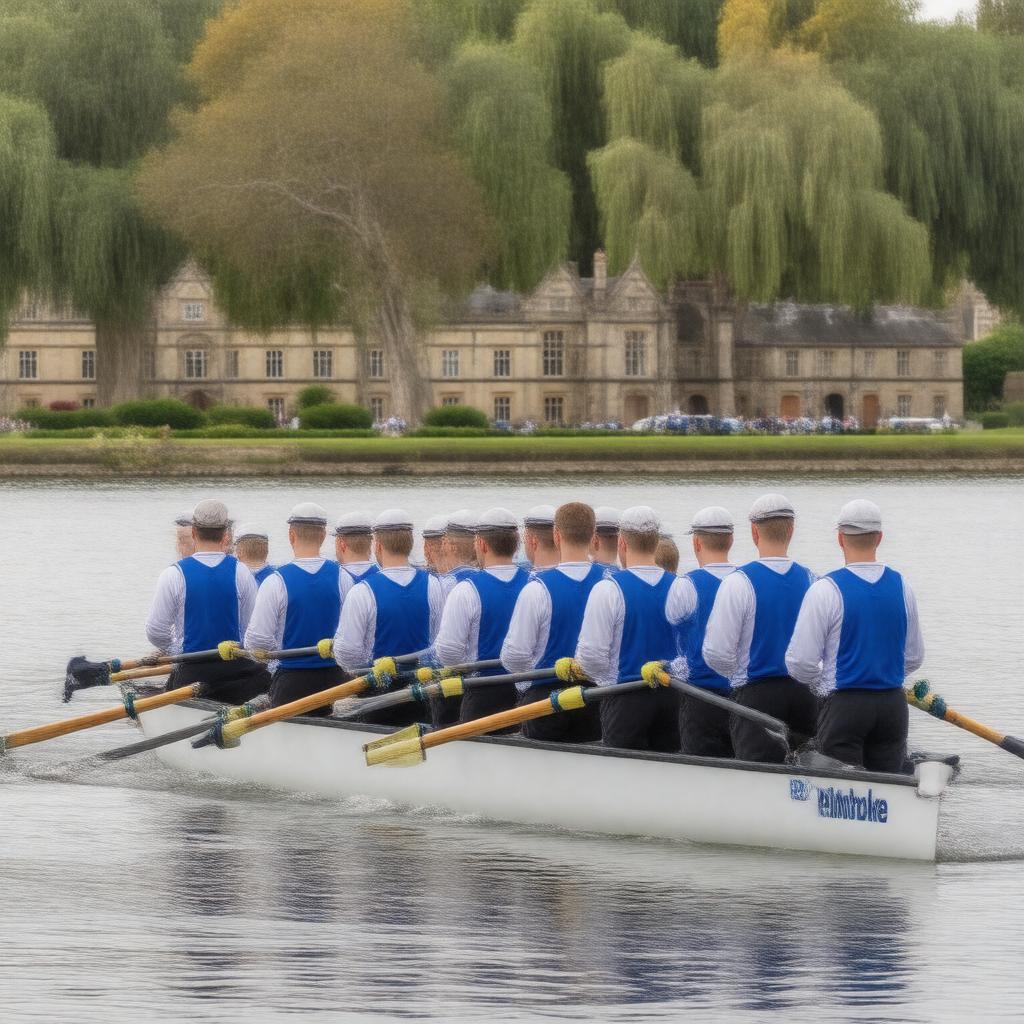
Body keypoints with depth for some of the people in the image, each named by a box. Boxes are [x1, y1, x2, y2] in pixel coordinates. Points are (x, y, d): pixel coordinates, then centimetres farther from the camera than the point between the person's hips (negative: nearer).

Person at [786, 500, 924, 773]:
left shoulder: (826, 590, -11)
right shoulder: (902, 587, 4)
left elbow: (800, 662, -11)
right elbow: (914, 658, 12)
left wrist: (822, 683, 9)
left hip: (844, 706, -4)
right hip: (893, 706, 4)